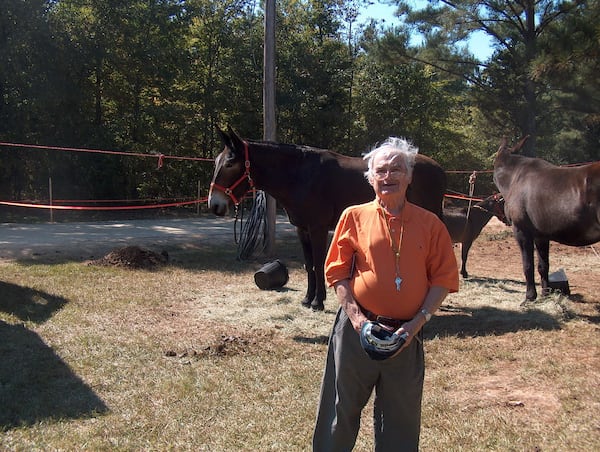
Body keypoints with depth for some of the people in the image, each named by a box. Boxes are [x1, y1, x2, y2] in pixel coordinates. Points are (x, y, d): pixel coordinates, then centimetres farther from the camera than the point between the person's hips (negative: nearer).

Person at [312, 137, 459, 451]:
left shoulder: (430, 224, 2)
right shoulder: (354, 217, 0)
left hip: (407, 334, 1)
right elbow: (337, 272, 0)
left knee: (402, 416, 13)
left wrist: (419, 321, -10)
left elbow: (444, 279, 1)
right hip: (358, 329, -1)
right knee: (343, 406, 11)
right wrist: (356, 316, -12)